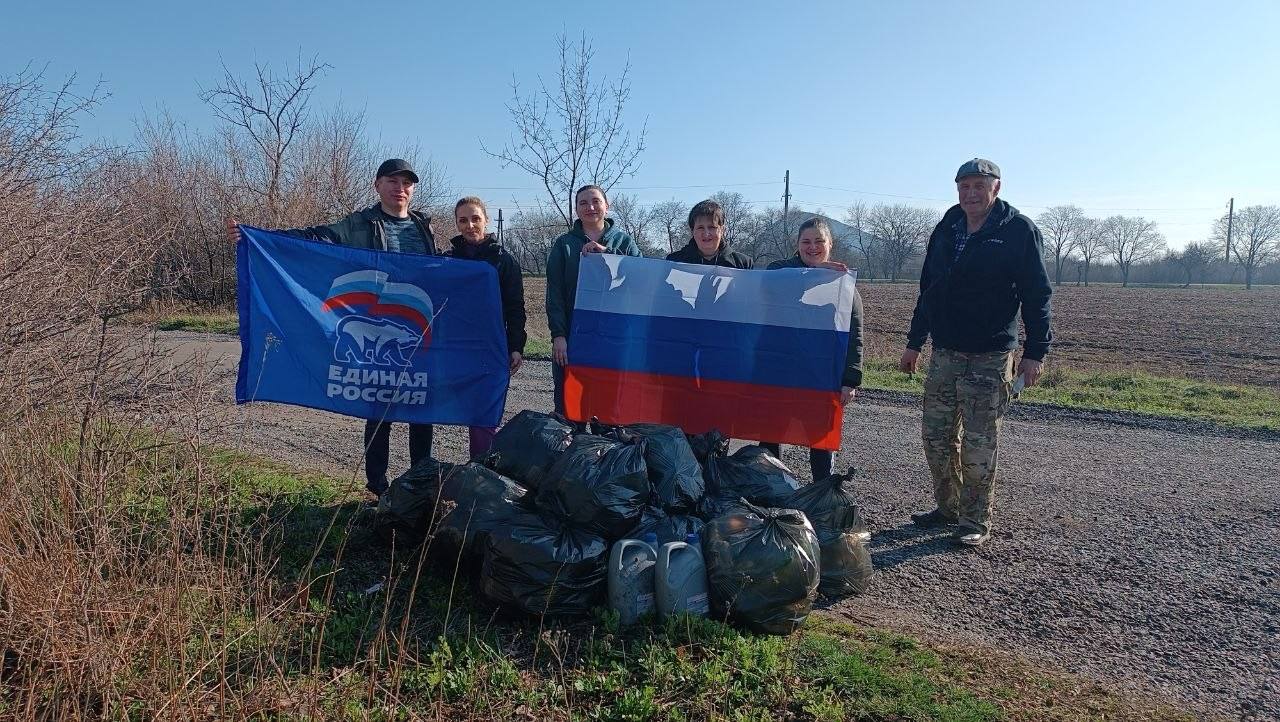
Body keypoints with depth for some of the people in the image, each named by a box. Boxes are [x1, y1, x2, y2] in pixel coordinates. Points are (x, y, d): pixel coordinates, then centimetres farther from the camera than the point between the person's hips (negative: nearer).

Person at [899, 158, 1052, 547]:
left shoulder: (1019, 230, -5)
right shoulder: (946, 230, 11)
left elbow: (1036, 295, -6)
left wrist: (1035, 352, -12)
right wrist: (914, 343, 18)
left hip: (990, 357, -6)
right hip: (944, 353, 6)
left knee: (978, 443, -2)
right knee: (936, 435, 9)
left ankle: (976, 521, 10)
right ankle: (947, 508, 24)